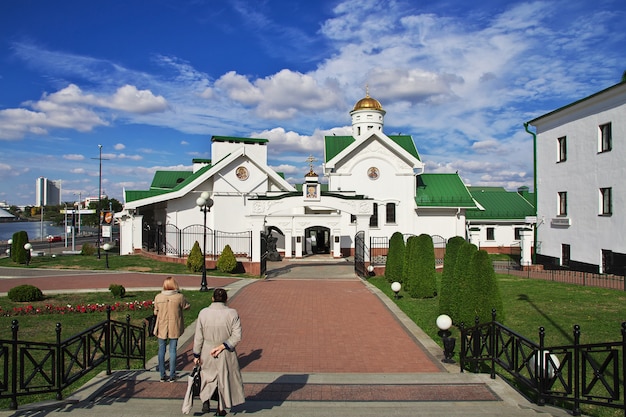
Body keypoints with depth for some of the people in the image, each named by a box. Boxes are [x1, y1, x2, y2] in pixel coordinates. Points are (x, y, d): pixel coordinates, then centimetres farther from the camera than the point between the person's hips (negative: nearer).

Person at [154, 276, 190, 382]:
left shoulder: (158, 297, -8)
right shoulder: (179, 297, -15)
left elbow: (156, 312, 2)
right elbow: (187, 306, 2)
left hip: (162, 328, 1)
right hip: (174, 328, -1)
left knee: (161, 350, 13)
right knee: (173, 350, 8)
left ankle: (162, 375, 19)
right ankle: (172, 376, 14)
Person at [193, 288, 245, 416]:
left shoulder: (203, 313, -10)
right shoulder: (232, 313, -14)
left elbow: (198, 337, -4)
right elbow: (236, 336, -17)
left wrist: (196, 355, 4)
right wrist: (222, 346, -13)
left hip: (207, 352, 1)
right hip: (226, 353, -1)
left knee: (208, 375, 25)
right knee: (224, 378, 17)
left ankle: (206, 401, 12)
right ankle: (221, 408, 27)